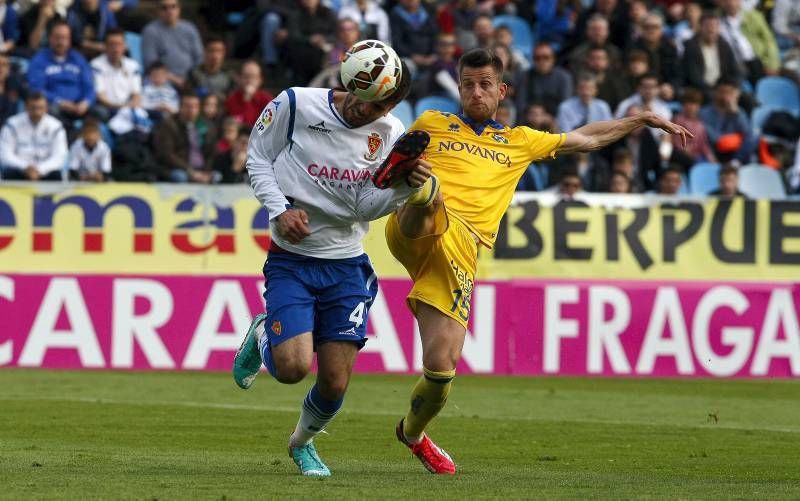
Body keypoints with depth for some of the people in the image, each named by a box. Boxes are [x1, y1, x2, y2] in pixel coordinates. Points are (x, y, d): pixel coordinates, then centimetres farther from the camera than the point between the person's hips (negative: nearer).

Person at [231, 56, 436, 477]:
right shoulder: (295, 105, -13)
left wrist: (407, 185, -25)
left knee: (335, 383, 1)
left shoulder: (390, 134, -5)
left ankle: (302, 442, 35)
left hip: (347, 265, 2)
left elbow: (367, 208, -7)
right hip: (291, 258, -2)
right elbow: (258, 158, 0)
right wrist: (281, 209, -14)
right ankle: (262, 336, 19)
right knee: (293, 368, -19)